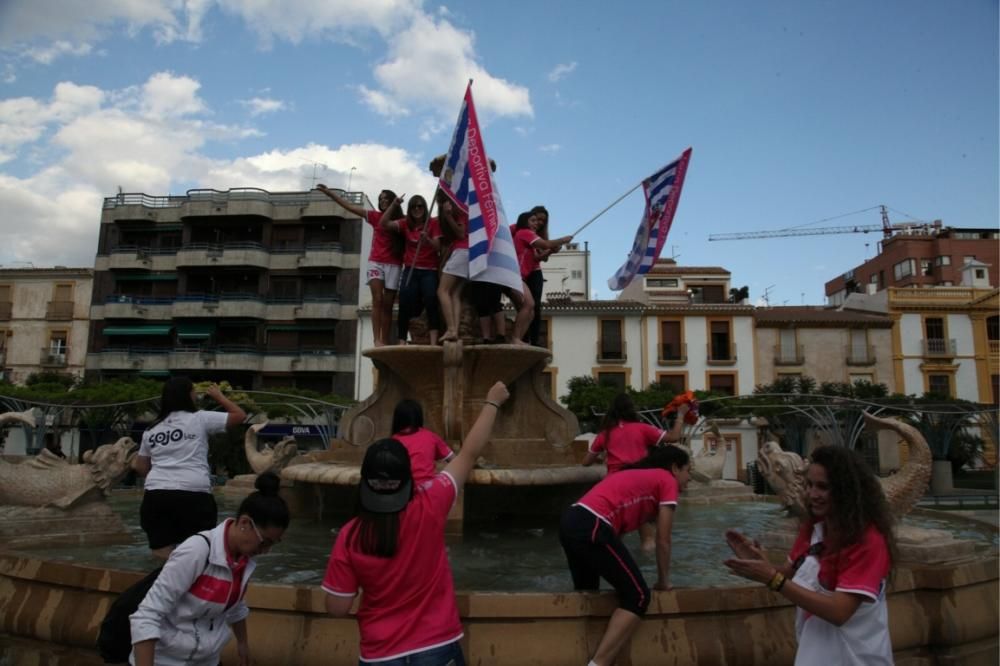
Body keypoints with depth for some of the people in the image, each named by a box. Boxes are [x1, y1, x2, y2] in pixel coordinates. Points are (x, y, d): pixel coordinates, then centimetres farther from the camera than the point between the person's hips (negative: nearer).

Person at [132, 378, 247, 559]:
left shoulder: (151, 430, 18)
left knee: (161, 554, 8)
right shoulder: (200, 419, 4)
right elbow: (240, 415, 10)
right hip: (193, 494, -4)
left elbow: (142, 468, 24)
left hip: (156, 494, 4)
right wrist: (219, 396, 24)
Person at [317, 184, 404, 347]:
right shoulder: (375, 216, 10)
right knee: (377, 300, -17)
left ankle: (385, 343, 2)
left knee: (387, 305, 1)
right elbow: (349, 206, 9)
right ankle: (377, 341, -22)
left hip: (393, 265, 0)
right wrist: (327, 191, 7)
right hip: (375, 262, 0)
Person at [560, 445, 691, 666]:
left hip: (571, 522, 9)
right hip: (593, 529, -9)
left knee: (586, 591, 28)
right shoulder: (667, 481, 8)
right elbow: (663, 541, 7)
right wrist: (663, 581, 20)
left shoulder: (639, 476, 30)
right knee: (637, 596, 1)